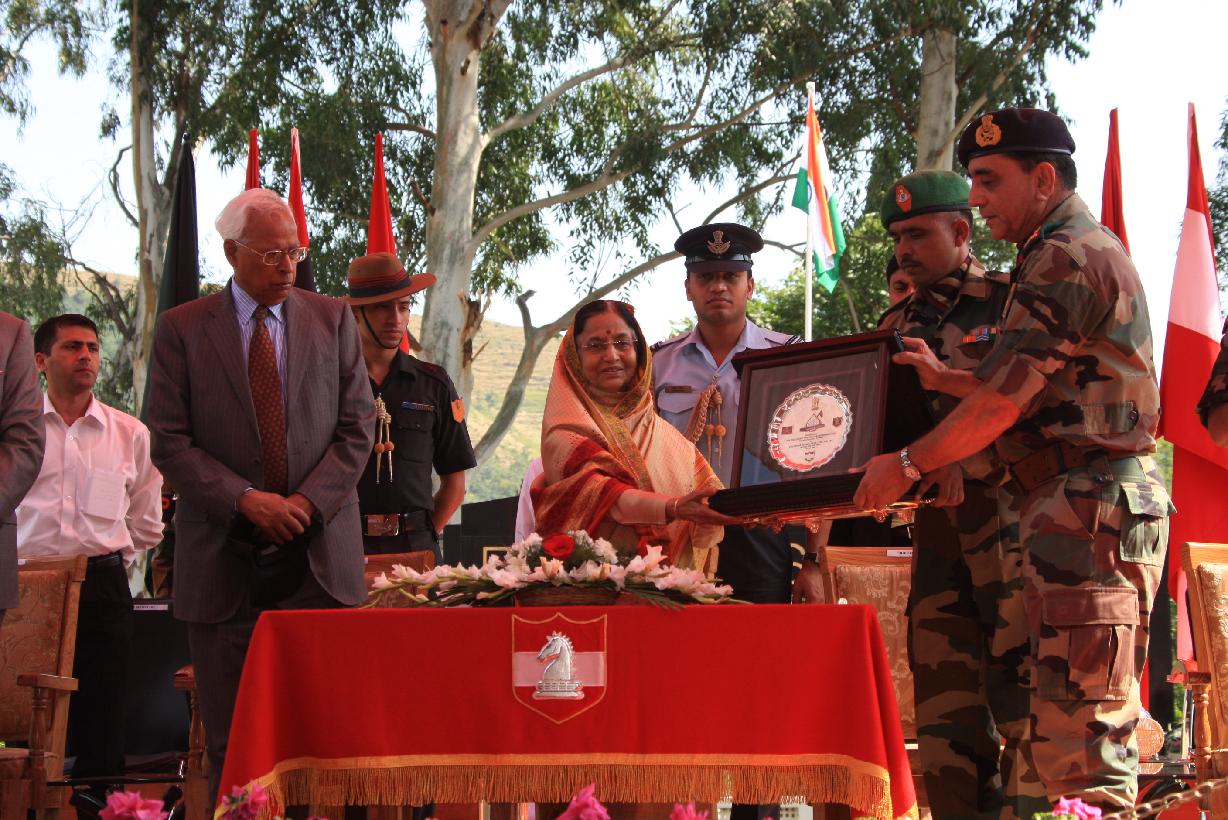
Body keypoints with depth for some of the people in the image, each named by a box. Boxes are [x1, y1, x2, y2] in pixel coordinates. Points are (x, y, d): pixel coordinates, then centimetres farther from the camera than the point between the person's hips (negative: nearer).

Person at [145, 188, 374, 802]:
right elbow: (169, 441, -1)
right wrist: (245, 499, -13)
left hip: (320, 555, 1)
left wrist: (308, 502, -8)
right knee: (231, 741, 3)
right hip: (224, 560, -1)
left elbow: (357, 428, 6)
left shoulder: (332, 320, 10)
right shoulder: (181, 329, 4)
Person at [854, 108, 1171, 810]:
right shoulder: (1092, 248, 21)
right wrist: (943, 379, 20)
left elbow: (1003, 402, -13)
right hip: (1108, 502, 11)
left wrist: (905, 465, -3)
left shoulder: (1066, 258, -12)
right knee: (1096, 725, 13)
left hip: (1087, 509, -11)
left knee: (1077, 735, -12)